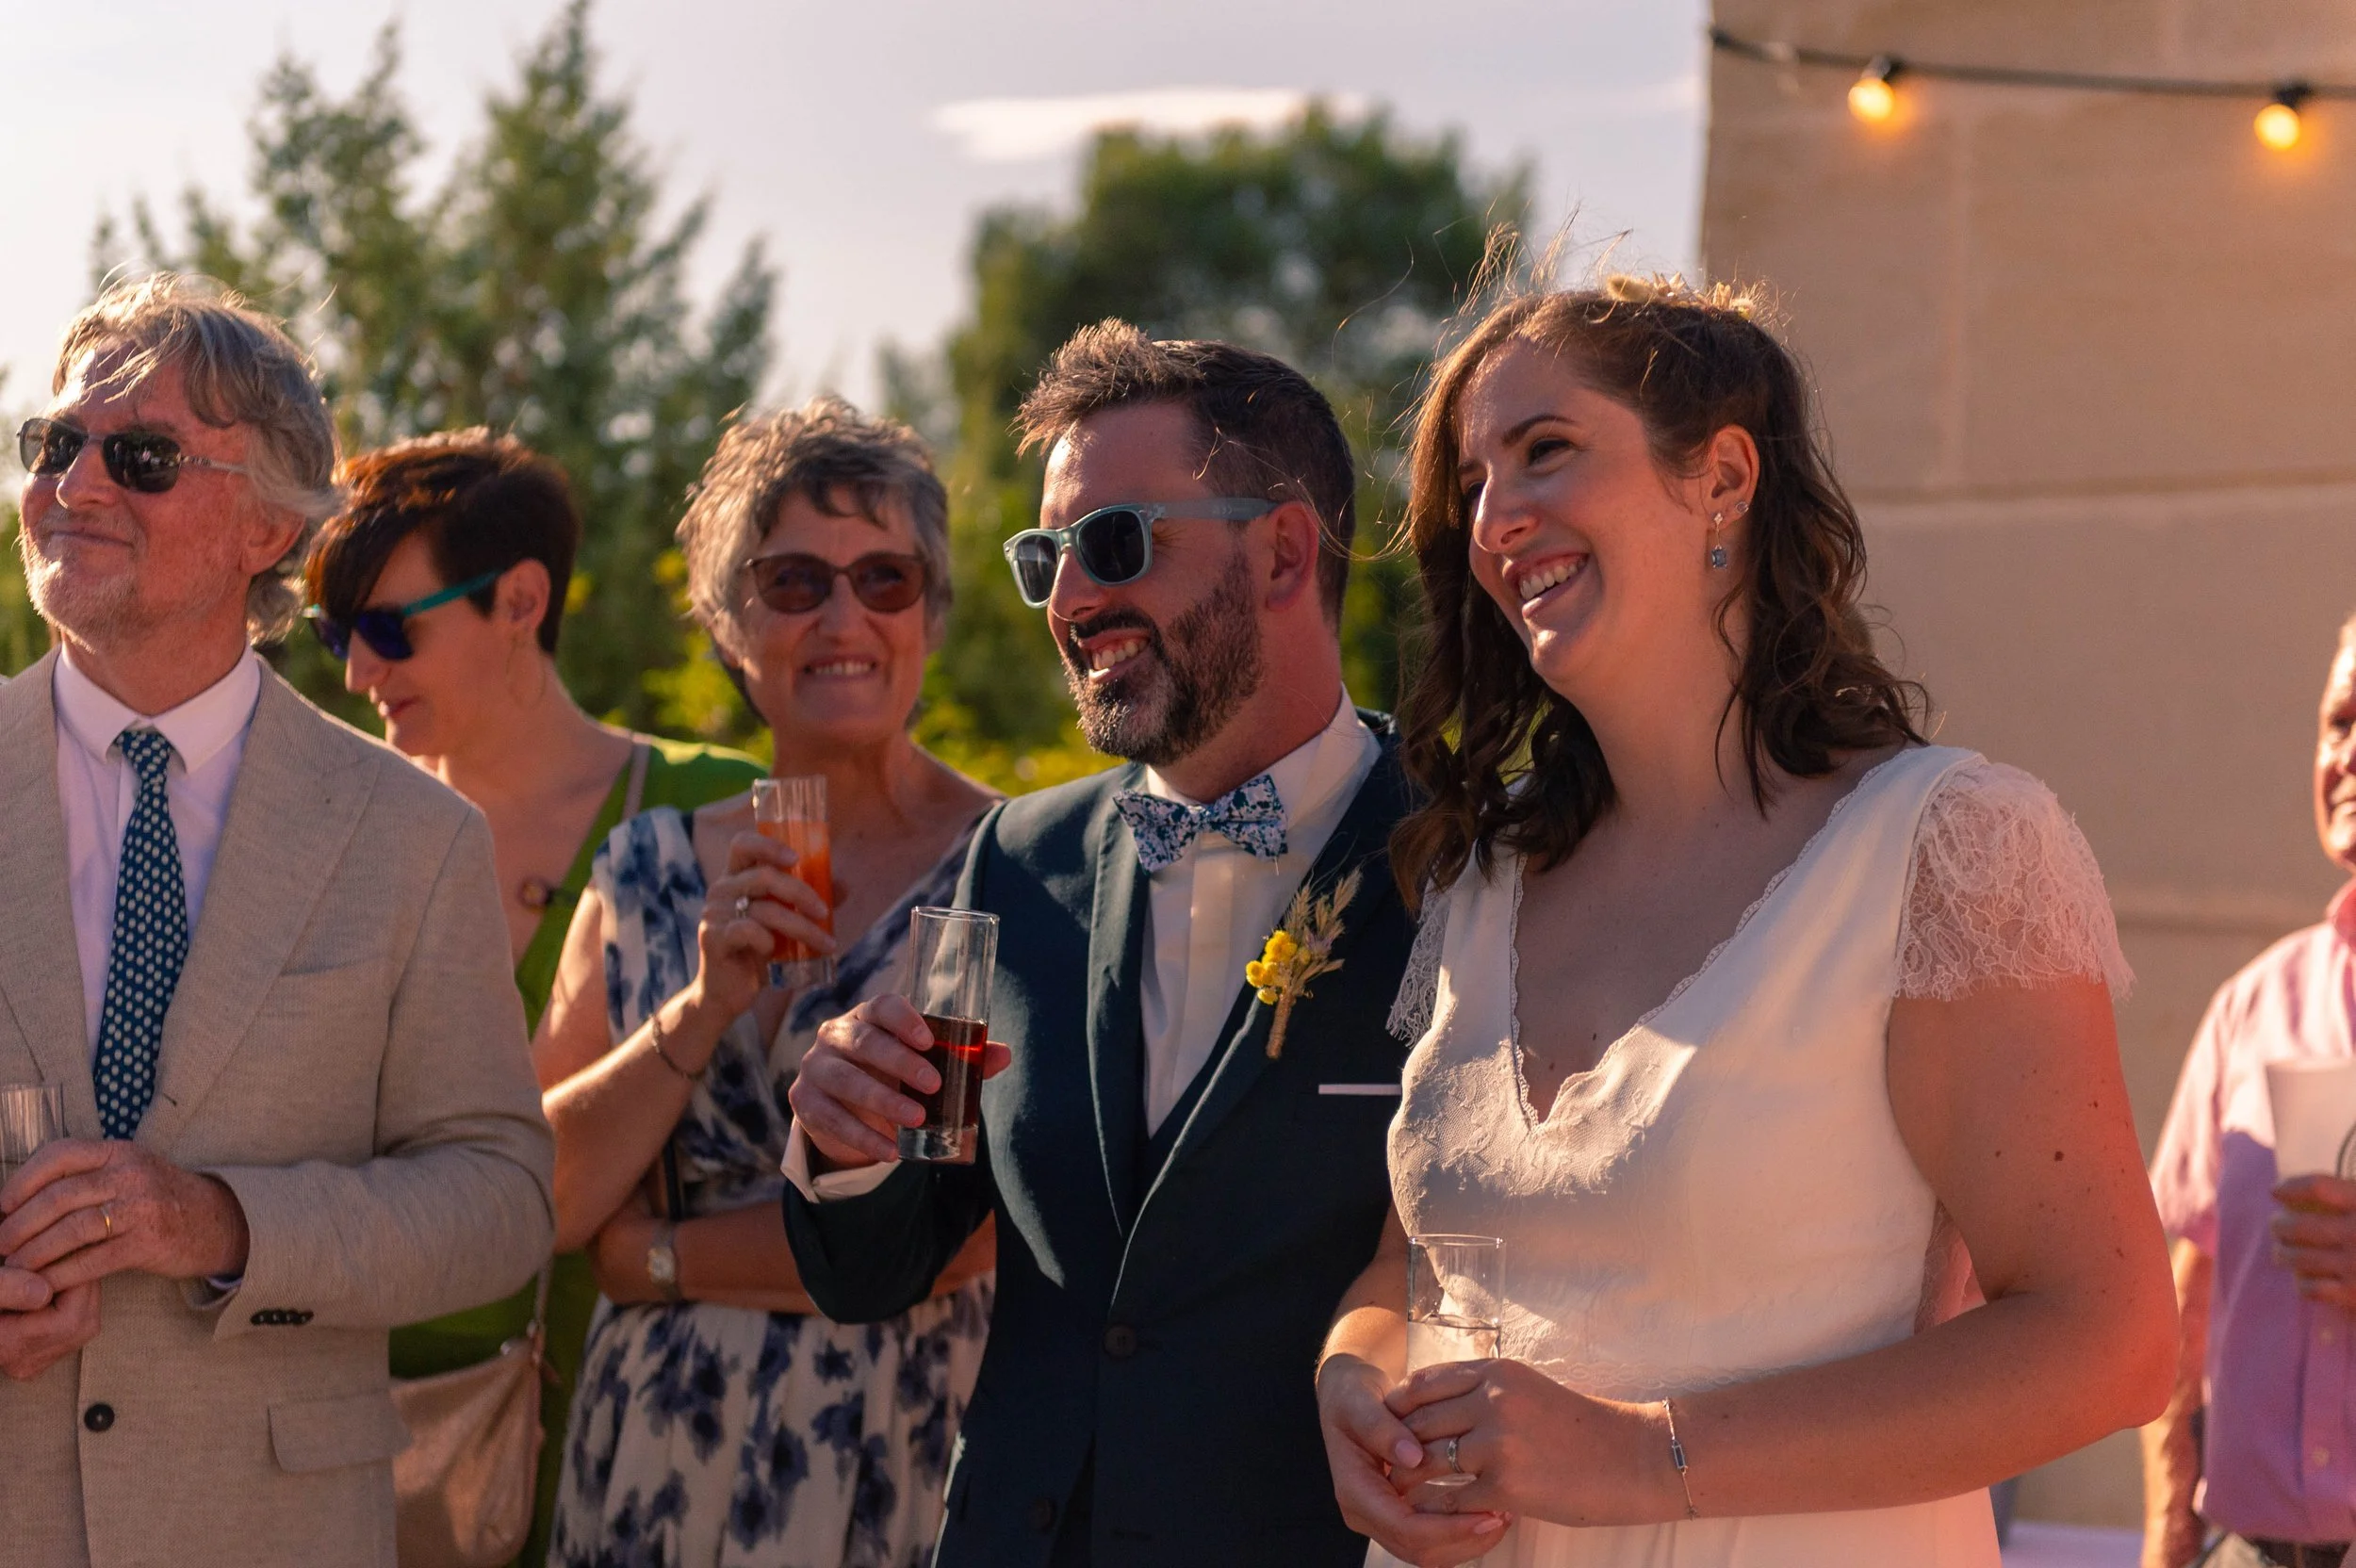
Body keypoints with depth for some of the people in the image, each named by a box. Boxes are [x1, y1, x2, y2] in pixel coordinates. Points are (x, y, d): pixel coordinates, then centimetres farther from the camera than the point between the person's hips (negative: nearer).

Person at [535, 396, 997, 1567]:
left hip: (906, 1467, -3)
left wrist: (655, 1253, -7)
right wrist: (702, 1008, -16)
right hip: (657, 1464, 3)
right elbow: (543, 1200, -2)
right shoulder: (646, 874, 5)